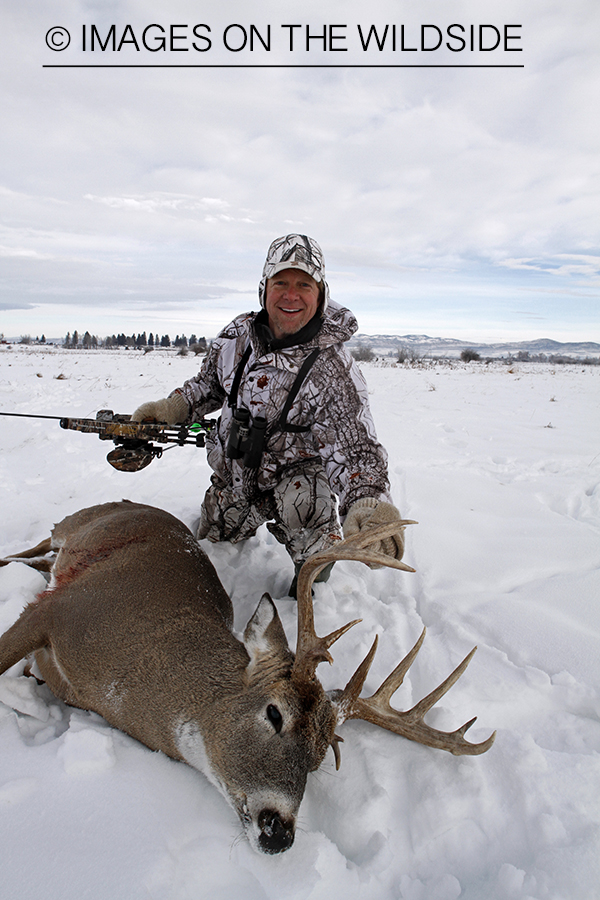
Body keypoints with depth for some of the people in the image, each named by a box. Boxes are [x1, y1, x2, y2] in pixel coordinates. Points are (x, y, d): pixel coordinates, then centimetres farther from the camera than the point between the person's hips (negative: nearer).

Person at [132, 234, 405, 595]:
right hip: (232, 474, 5)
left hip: (295, 471, -5)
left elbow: (355, 450, -34)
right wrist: (173, 408, -6)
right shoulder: (239, 333, -10)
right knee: (210, 540, 17)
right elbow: (210, 381, 9)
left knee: (306, 498, -37)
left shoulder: (334, 369, -26)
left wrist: (370, 505, -53)